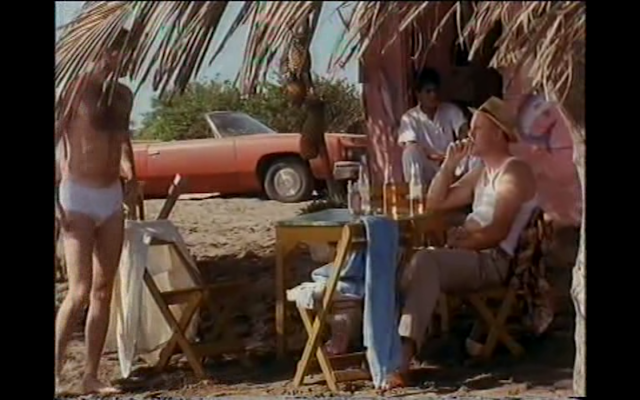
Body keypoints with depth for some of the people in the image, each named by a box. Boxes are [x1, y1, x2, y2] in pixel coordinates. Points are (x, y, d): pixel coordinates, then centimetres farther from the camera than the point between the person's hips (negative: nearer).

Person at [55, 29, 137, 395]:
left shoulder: (124, 95, 10)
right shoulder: (78, 89, -9)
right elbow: (57, 140, -11)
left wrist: (130, 174, 10)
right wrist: (57, 201, -17)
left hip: (113, 198, 6)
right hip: (78, 198, -6)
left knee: (104, 291, 7)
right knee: (80, 292, -12)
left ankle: (91, 376, 15)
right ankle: (56, 371, 1)